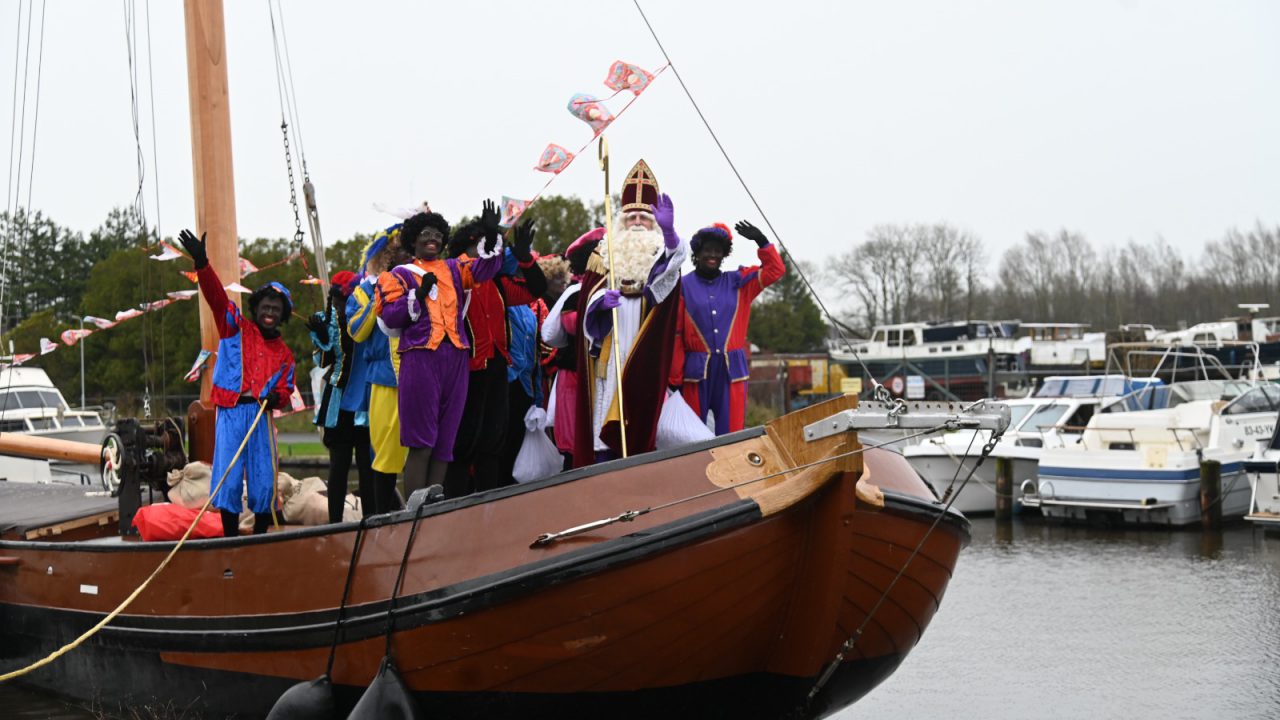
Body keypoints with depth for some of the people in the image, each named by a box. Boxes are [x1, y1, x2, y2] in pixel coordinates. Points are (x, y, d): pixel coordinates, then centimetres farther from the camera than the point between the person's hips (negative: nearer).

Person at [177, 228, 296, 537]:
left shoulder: (283, 353, 16)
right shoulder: (235, 328, 7)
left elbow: (286, 387, 19)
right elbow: (217, 297, -6)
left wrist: (275, 397, -7)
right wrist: (202, 263, -21)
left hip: (260, 415, 3)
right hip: (230, 411, -3)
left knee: (264, 480, -1)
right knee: (229, 479, -7)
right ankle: (230, 538, -1)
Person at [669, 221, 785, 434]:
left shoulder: (738, 283, 12)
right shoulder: (683, 287, 2)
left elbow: (775, 270, 10)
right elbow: (675, 335, -1)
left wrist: (762, 242, -5)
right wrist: (674, 377, -6)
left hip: (732, 369, 2)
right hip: (696, 369, -2)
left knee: (731, 432, -2)